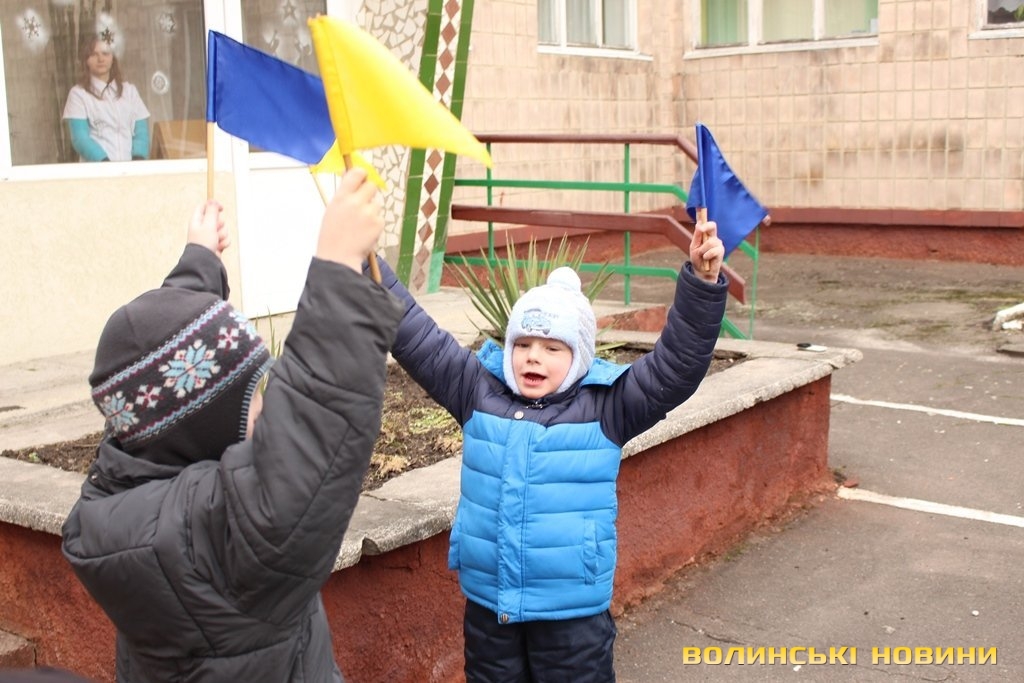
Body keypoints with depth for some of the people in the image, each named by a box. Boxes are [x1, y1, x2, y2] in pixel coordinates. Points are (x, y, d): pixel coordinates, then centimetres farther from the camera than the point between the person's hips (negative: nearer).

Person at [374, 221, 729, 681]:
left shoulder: (606, 406, -9)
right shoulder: (478, 389, -1)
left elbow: (678, 364, -16)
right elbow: (416, 337, -1)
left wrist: (702, 284, -28)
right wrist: (369, 264, -7)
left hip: (573, 612, -3)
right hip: (487, 603, 3)